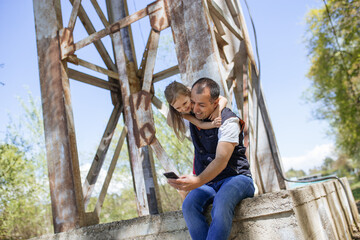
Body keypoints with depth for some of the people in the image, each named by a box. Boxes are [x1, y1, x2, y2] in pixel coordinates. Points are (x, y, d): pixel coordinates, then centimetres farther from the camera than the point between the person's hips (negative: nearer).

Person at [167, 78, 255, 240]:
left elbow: (222, 160, -25)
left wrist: (197, 182, -40)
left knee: (221, 204, -39)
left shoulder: (228, 121, -14)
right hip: (207, 182, 5)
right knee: (189, 205, -29)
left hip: (235, 178, -5)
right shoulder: (192, 117, 6)